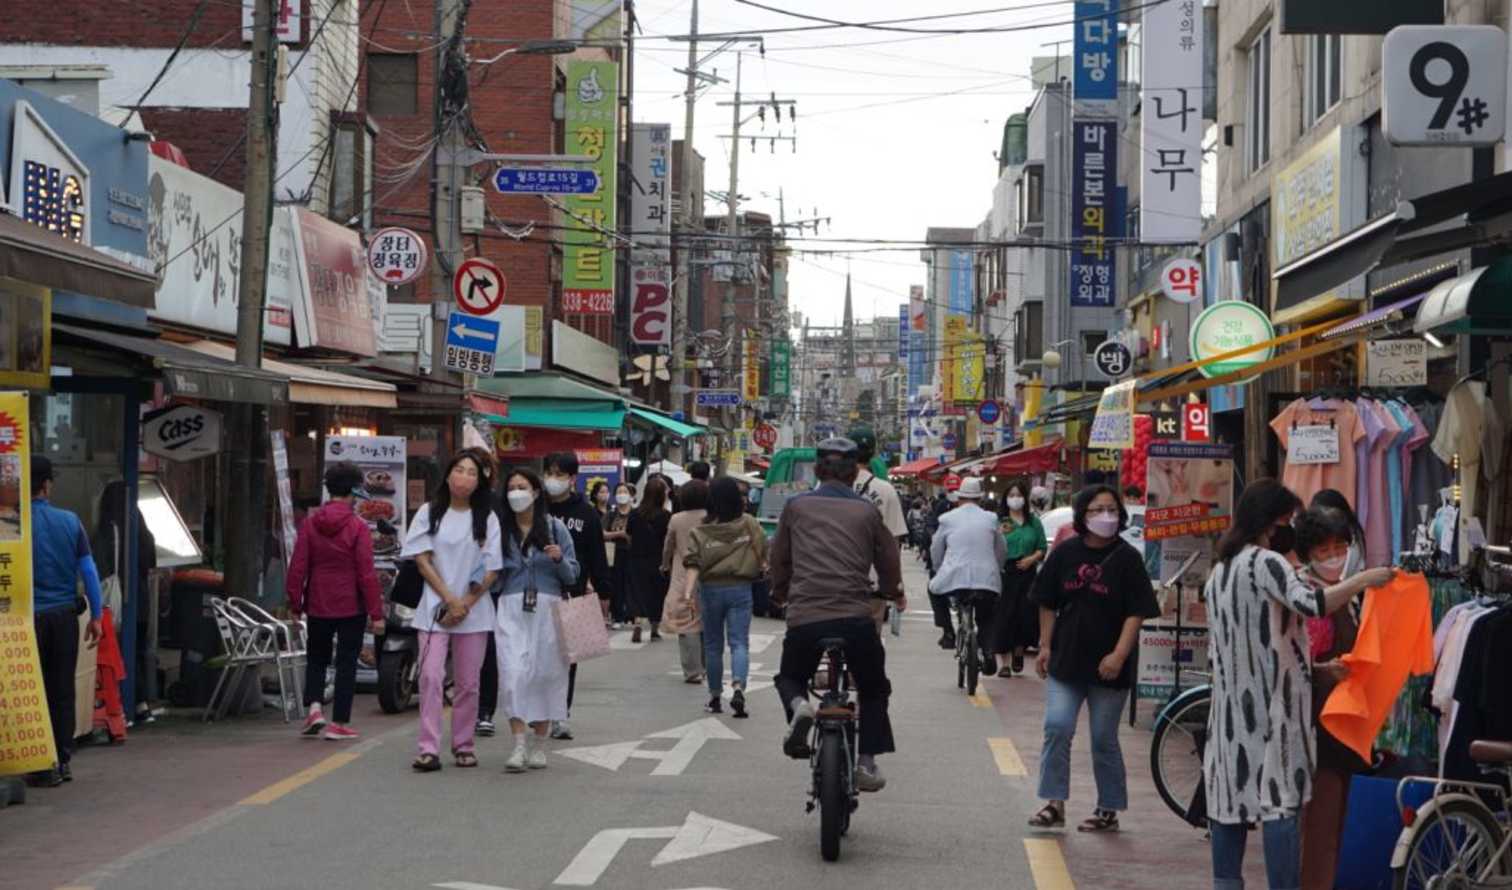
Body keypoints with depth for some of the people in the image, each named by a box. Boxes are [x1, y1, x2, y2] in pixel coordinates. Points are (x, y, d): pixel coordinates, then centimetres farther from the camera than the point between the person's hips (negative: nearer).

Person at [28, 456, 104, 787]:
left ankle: (45, 766, 2)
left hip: (31, 618, -3)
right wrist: (96, 615, 8)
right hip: (65, 616, 3)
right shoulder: (70, 521, 1)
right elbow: (88, 570, 2)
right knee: (63, 690, 11)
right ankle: (63, 761, 16)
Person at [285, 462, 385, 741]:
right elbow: (367, 573, -11)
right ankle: (339, 723, 5)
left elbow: (297, 567, 1)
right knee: (346, 662, 5)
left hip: (318, 605, 3)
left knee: (316, 658, 19)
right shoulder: (357, 527, -10)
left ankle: (313, 707, 1)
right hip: (351, 607, -3)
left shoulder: (310, 524, -1)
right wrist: (376, 613, -8)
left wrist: (295, 604, 9)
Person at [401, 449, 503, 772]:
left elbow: (491, 571, 2)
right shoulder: (429, 513, 4)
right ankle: (428, 748, -13)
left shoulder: (487, 518, 6)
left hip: (474, 610, 1)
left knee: (468, 682, 5)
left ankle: (463, 745, 15)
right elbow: (422, 561, -1)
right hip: (435, 607, -1)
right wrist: (450, 600, -9)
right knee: (431, 676, -11)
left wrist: (465, 605, -9)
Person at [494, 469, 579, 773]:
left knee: (545, 673, 3)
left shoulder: (555, 528, 6)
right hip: (512, 610, 0)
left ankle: (539, 745, 15)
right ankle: (519, 745, -12)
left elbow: (572, 575, 6)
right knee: (513, 673, -11)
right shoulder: (500, 529, 8)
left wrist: (559, 559, -12)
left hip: (548, 608, 0)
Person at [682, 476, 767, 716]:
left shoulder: (700, 531, -6)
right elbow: (764, 555, 1)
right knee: (739, 642, -2)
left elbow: (694, 564, -16)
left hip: (711, 589, 0)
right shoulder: (749, 525, -3)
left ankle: (715, 696, 21)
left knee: (713, 645, 13)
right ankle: (738, 687, -25)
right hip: (740, 589, 0)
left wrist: (688, 593, -21)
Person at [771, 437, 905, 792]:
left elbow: (779, 559, 20)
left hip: (804, 617, 0)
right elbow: (888, 561, 18)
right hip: (856, 617, 0)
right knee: (873, 690, 21)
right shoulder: (866, 511, 9)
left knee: (790, 678, 25)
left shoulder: (796, 506, 10)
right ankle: (867, 762, 8)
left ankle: (799, 707, -8)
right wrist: (894, 594, 40)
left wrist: (780, 594, 40)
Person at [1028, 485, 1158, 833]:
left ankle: (1109, 810, 17)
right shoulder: (1065, 553, 4)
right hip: (1066, 660, 3)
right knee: (1056, 728, -8)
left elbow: (1136, 612, -8)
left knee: (1104, 739, 5)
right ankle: (1054, 803, 0)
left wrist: (1119, 655, -16)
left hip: (1107, 666, -2)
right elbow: (1048, 604, 11)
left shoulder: (1127, 558, -4)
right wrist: (1045, 645, 7)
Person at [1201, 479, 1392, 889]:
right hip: (1272, 699, -8)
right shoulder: (1265, 562, -12)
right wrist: (1363, 579, -18)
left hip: (1231, 699, 8)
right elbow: (1313, 604, -27)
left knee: (1231, 790, 10)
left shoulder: (1220, 569, 15)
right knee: (1281, 795, -8)